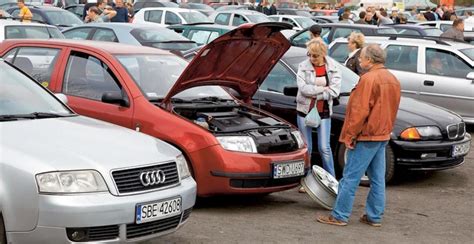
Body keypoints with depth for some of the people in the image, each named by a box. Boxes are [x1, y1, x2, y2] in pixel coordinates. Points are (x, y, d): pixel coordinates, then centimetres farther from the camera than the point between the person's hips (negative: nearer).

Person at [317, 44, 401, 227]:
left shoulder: (369, 79, -17)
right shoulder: (393, 80, 12)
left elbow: (359, 111, -20)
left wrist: (350, 135, -14)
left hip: (366, 136, -9)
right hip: (383, 136, 9)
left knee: (350, 178, -4)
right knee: (378, 179, 11)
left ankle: (339, 216, 0)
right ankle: (374, 217, 16)